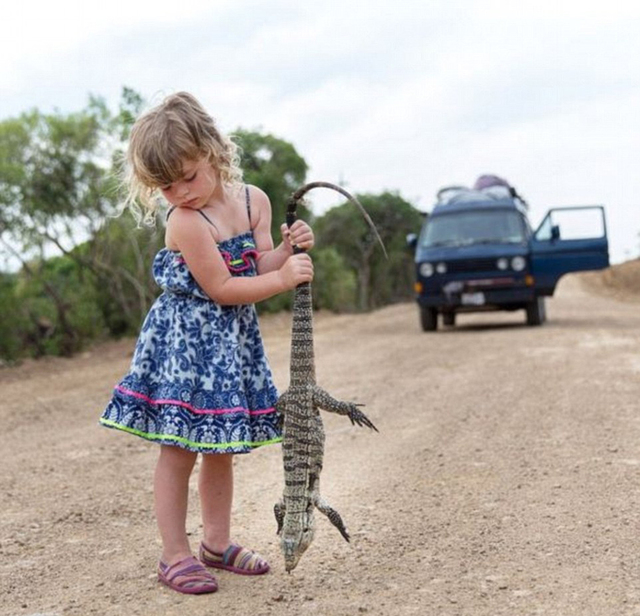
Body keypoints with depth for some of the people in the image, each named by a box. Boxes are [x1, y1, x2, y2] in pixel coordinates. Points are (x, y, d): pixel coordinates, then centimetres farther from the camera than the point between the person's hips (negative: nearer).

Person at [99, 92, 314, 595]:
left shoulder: (254, 200, 0)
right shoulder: (186, 222, -19)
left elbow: (259, 267, 1)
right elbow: (221, 288, -18)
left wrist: (287, 248, -17)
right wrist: (283, 277, -19)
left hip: (233, 338, 7)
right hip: (186, 340, -6)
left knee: (220, 448, 15)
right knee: (179, 450, -1)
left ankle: (217, 543, 27)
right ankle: (175, 555, 9)